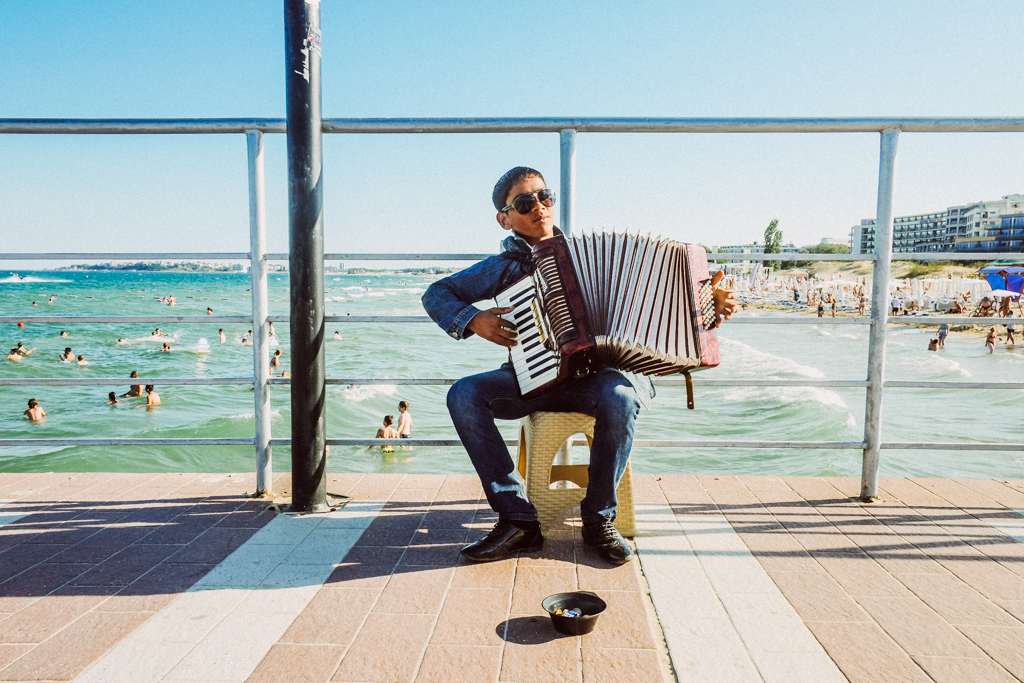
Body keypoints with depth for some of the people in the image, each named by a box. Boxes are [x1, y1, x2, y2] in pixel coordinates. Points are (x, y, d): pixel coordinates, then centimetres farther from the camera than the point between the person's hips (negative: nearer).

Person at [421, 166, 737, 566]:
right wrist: (472, 321, -10)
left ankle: (599, 519, -13)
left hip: (595, 377, -1)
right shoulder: (505, 266, 8)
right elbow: (437, 294, 10)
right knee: (464, 394, -23)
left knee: (619, 397, -36)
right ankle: (517, 519, -18)